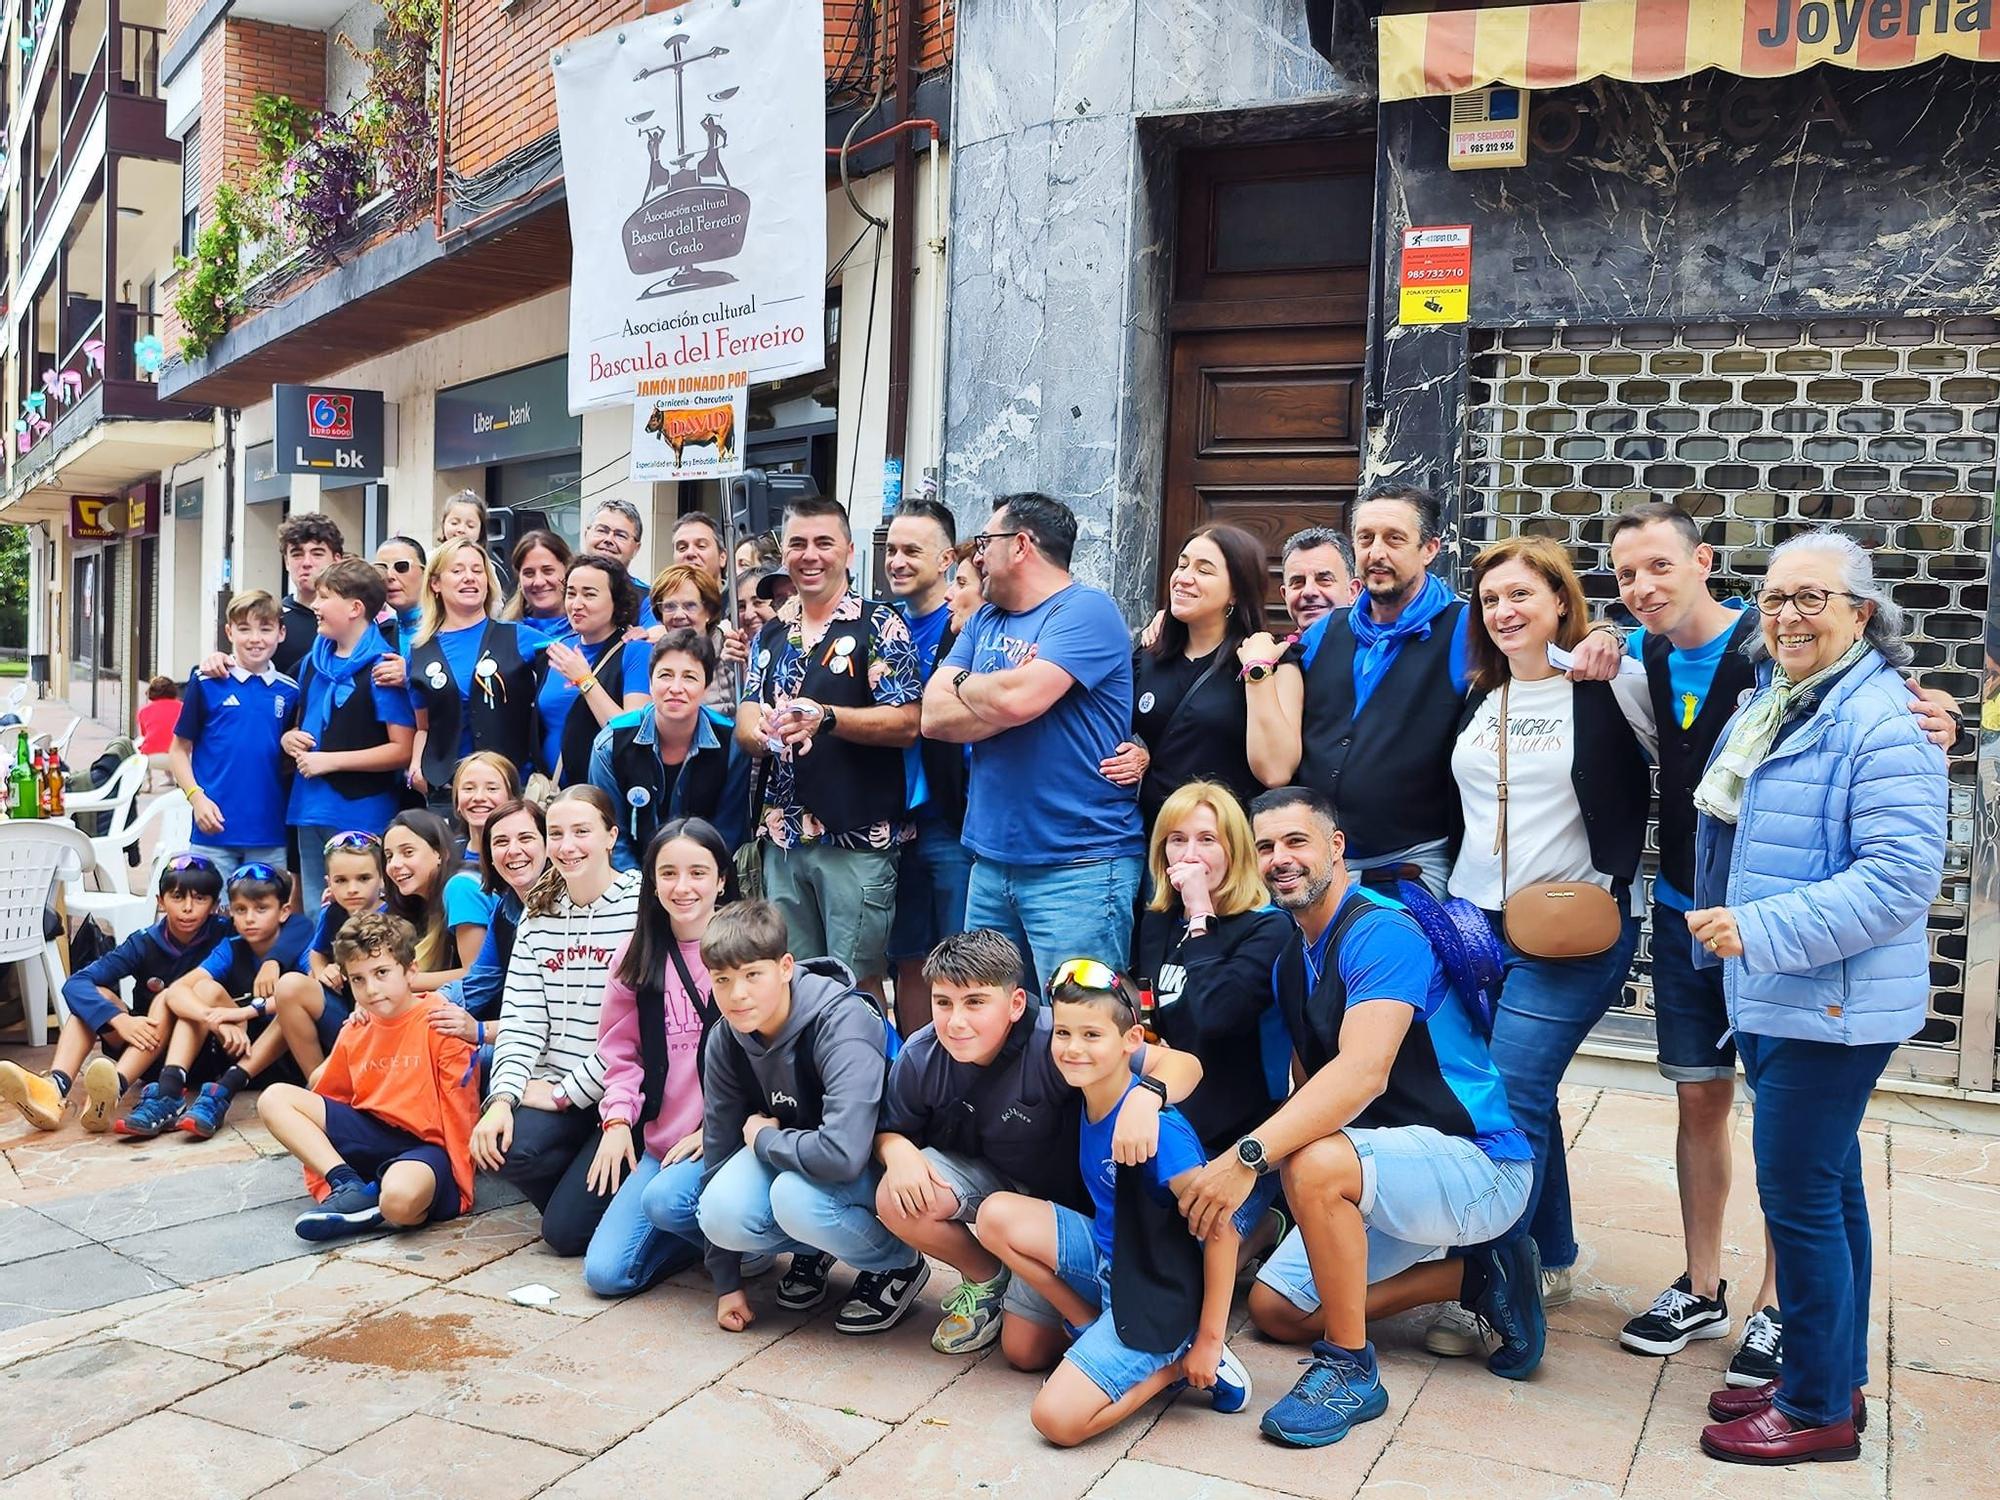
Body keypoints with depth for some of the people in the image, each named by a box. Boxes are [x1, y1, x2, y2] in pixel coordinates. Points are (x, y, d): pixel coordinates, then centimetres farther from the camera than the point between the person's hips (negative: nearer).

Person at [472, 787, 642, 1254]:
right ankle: (581, 1190, 8)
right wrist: (503, 1097, -12)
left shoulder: (641, 906, -11)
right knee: (508, 1146, -25)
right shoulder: (538, 910, 9)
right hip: (556, 1087, 5)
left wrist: (567, 1093, -12)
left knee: (565, 1231, -11)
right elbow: (522, 1013, 2)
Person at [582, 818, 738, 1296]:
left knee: (665, 1199, -33)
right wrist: (618, 1118, -3)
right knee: (605, 1273, -5)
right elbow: (620, 1048, 11)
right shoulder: (639, 954, 7)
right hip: (660, 1141, 5)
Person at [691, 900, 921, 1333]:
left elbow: (842, 1154, -42)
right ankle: (814, 1249, 8)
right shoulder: (725, 1041, -10)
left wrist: (763, 1138, -21)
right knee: (721, 1212, -25)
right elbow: (719, 1147, -2)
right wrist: (726, 1282, 2)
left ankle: (900, 1265, -5)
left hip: (872, 1161, -5)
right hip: (785, 1157, 5)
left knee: (796, 1196, -35)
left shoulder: (841, 1024, -30)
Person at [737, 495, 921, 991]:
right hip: (781, 837, 6)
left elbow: (906, 723, -13)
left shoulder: (879, 625, -5)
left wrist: (826, 718, -26)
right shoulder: (771, 633, 14)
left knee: (856, 984, 1)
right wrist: (760, 733, -16)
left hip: (857, 838, -6)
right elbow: (746, 719, 8)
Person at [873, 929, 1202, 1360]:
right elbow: (890, 1130, -1)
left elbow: (1182, 1064, -35)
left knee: (1027, 1351, -8)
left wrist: (1145, 1096, -57)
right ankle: (987, 1279, 6)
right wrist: (898, 1151, -26)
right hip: (988, 1176, 4)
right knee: (897, 1201, -25)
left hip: (1063, 1195, -4)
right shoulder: (920, 1056, -20)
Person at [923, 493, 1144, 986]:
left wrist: (964, 684, -2)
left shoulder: (1086, 611, -8)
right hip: (991, 861, 8)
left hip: (1078, 869, -7)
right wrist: (1003, 697, -10)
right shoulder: (984, 621, 16)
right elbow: (934, 716, 4)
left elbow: (1017, 698, -23)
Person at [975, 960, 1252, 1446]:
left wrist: (1208, 1341, -18)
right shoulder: (1085, 1103, -2)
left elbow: (1220, 1230, -23)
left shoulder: (1156, 1126, -26)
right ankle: (1095, 1332, 2)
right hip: (1106, 1257, 8)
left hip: (1157, 1295, -8)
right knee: (997, 1214, -10)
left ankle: (1175, 1362, 4)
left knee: (1058, 1420, -18)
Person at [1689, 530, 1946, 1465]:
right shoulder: (1772, 706, 12)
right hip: (1773, 997, 9)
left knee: (1798, 1194, -3)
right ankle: (1835, 1378, 30)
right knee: (1826, 1186, 17)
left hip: (1831, 1004, -9)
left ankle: (1817, 1411, 12)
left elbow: (1902, 875, -24)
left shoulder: (1880, 722, -17)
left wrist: (1762, 931, -26)